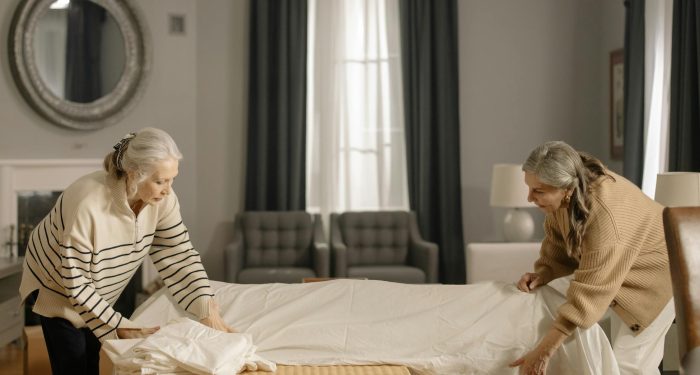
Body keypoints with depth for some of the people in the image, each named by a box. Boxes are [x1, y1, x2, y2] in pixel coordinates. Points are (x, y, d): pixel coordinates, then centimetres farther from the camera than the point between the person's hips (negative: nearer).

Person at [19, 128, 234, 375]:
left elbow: (179, 255, -15)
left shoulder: (162, 199, -22)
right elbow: (75, 284, -31)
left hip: (97, 293, 5)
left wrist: (208, 310, -25)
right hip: (57, 287, -5)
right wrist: (121, 328, -28)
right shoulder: (88, 204, -39)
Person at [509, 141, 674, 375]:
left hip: (659, 273, -8)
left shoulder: (605, 216, -42)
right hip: (620, 272, 8)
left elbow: (589, 292, -44)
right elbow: (558, 240, -3)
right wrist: (542, 273, -23)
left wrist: (543, 352, -45)